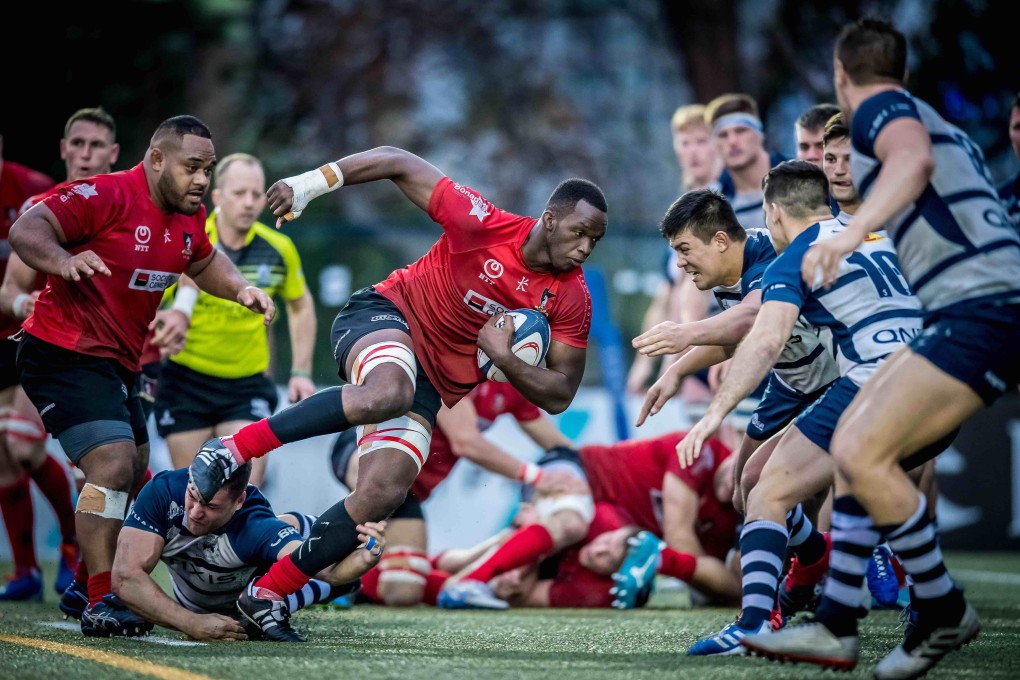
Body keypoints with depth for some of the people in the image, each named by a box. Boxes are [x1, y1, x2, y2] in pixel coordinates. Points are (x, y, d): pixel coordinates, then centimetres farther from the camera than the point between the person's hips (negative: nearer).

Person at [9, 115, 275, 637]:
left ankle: (87, 586, 37)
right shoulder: (107, 196, -19)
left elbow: (204, 262, 26)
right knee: (113, 464, -23)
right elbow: (26, 230, -25)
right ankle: (100, 604, -21)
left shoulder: (190, 217, 6)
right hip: (64, 354, -10)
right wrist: (64, 260, -45)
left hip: (117, 364, 10)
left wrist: (239, 289, 6)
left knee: (132, 474, 21)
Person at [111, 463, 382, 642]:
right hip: (193, 608, 4)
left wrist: (363, 561, -78)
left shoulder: (257, 528, -41)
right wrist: (192, 624, -46)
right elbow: (125, 577, -39)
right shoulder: (163, 491, -35)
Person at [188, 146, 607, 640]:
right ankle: (232, 450, -31)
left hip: (432, 388, 5)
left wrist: (503, 358, -18)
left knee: (384, 493, -15)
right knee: (389, 392, -41)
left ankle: (266, 595, -4)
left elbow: (559, 395, 0)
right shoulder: (483, 224, -17)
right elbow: (399, 163, -9)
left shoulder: (572, 301, -6)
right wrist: (308, 184, -15)